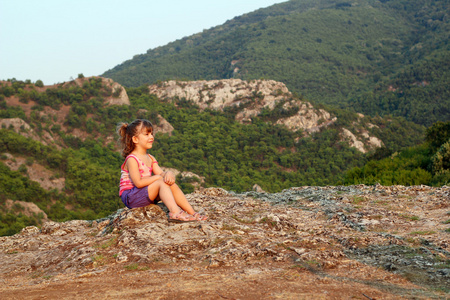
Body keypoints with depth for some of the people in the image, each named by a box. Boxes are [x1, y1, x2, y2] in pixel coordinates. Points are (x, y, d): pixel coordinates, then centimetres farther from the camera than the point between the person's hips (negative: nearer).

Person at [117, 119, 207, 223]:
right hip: (130, 197, -8)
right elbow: (138, 183, -24)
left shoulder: (150, 158, 14)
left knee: (171, 184, -7)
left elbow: (161, 173, 2)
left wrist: (169, 174, -23)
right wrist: (158, 177, -16)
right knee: (161, 182, -25)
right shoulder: (132, 159, -15)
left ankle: (192, 212, -11)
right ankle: (175, 213, -43)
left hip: (146, 195, 8)